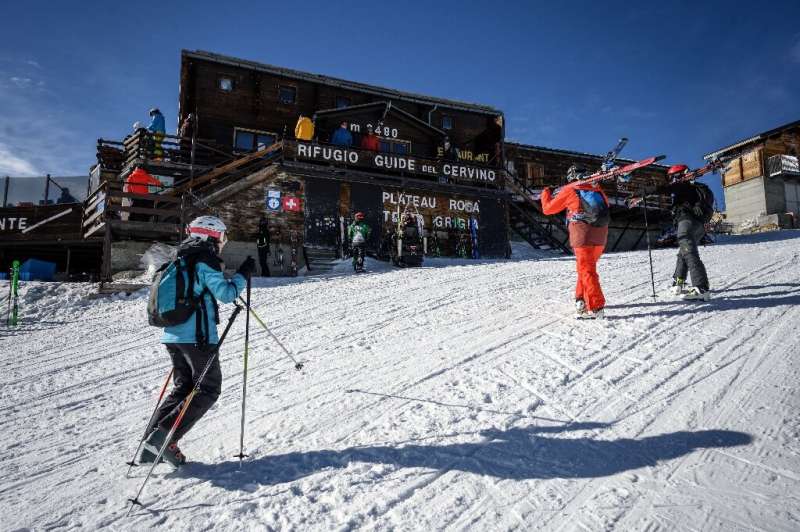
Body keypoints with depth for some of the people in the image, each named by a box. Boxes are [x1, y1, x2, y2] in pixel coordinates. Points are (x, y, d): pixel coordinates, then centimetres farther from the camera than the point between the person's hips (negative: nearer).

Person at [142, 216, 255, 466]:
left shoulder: (181, 260, 16)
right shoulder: (205, 262, -10)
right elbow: (227, 294, -14)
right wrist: (243, 274, -1)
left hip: (172, 335, 9)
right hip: (198, 336, -9)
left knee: (182, 387, 17)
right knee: (208, 389, 2)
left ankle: (153, 441, 10)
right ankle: (164, 437, -8)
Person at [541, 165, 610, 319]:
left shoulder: (569, 190, 3)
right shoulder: (596, 188, 15)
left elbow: (548, 208, 12)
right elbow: (605, 205, 32)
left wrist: (546, 193, 31)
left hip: (583, 236, -5)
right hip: (601, 236, 5)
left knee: (586, 270, -6)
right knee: (586, 267, 20)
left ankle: (596, 308, -14)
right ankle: (582, 299, 29)